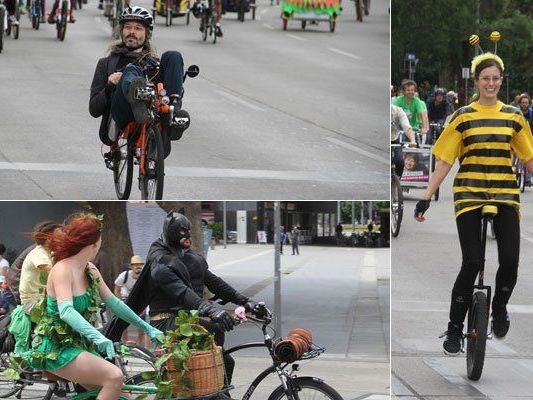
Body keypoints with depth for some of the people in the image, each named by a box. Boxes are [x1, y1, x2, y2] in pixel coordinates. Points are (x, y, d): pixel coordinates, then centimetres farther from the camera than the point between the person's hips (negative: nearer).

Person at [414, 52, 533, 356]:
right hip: (469, 195, -2)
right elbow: (445, 160, 1)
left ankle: (500, 307, 21)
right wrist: (427, 197, -4)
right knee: (472, 263, -11)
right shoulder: (463, 117, 2)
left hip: (505, 196, 2)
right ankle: (455, 328, 3)